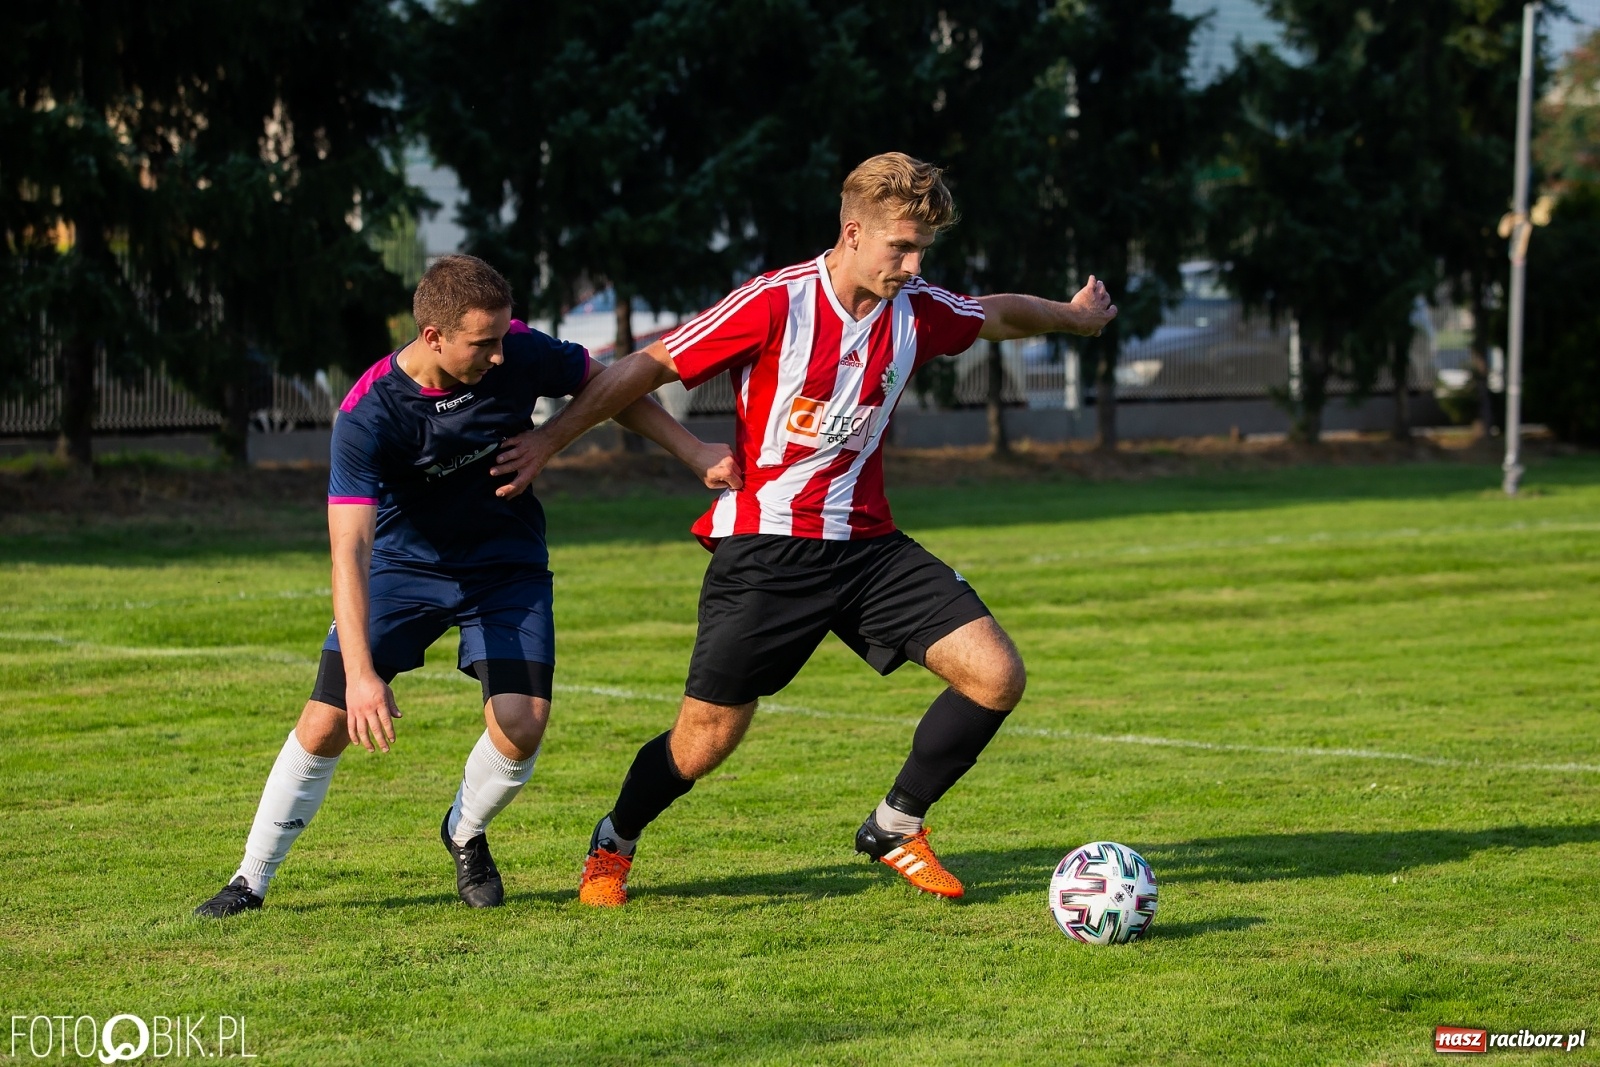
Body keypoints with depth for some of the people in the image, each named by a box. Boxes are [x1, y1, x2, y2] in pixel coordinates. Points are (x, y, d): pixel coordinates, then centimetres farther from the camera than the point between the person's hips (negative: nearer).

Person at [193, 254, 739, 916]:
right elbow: (349, 549, -34)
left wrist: (695, 454, 0)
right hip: (402, 564, -2)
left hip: (507, 567, 2)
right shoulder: (366, 416, -29)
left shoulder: (518, 353, -21)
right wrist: (360, 673, -44)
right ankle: (252, 881, 11)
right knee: (325, 725, -8)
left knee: (521, 729, -15)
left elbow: (604, 385, 1)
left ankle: (465, 835, 17)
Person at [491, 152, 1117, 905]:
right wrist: (551, 440, -10)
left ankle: (895, 828, 10)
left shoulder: (918, 312, 1)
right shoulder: (774, 305, -16)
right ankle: (613, 846, 27)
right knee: (706, 738, -4)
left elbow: (999, 315, 24)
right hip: (765, 550, -5)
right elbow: (651, 365, -10)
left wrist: (1072, 316, 41)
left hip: (865, 544, 5)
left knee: (996, 676, -10)